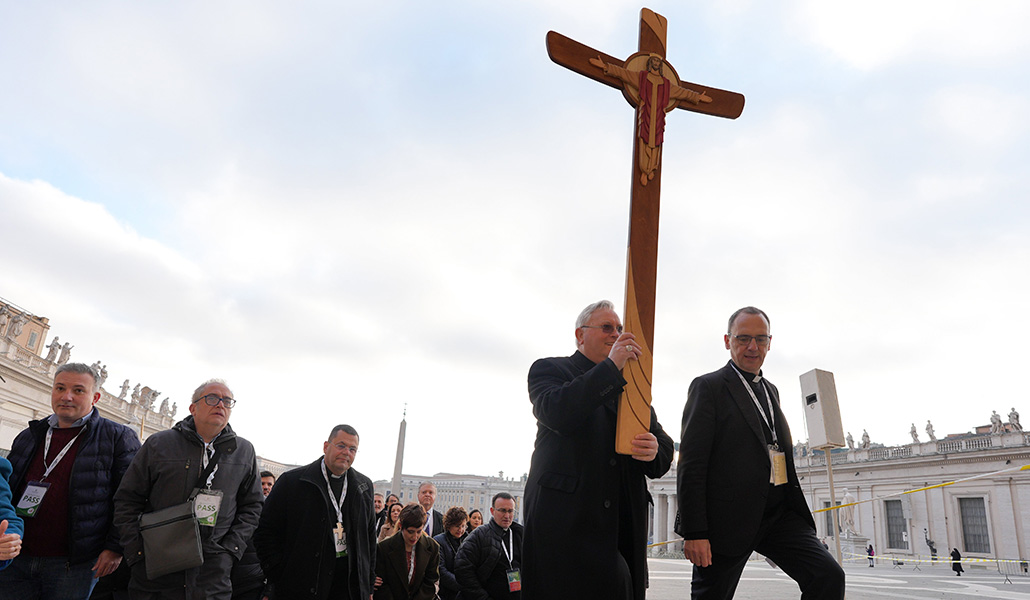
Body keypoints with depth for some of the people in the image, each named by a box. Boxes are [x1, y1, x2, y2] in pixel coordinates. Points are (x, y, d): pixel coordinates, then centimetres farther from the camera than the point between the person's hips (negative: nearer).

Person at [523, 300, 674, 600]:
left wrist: (654, 450, -10)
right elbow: (556, 413, -15)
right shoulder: (549, 369, 8)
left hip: (625, 526, 5)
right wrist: (611, 367, -13)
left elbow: (665, 452, 15)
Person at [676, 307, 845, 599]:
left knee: (829, 576, -11)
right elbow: (691, 463, -12)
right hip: (729, 518, -6)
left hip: (779, 514, 6)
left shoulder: (771, 390, 18)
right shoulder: (708, 387, -6)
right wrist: (694, 532, -18)